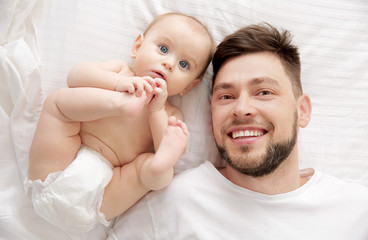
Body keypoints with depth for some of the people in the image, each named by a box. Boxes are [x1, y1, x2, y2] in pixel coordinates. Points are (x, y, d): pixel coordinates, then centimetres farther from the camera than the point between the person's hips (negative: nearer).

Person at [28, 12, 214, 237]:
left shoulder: (171, 114, 8)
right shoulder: (120, 70, 9)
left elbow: (167, 149, -7)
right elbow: (76, 75, -7)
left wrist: (156, 111, -14)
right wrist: (119, 82, -20)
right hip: (60, 169, 0)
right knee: (58, 99, -13)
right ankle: (122, 103, -29)